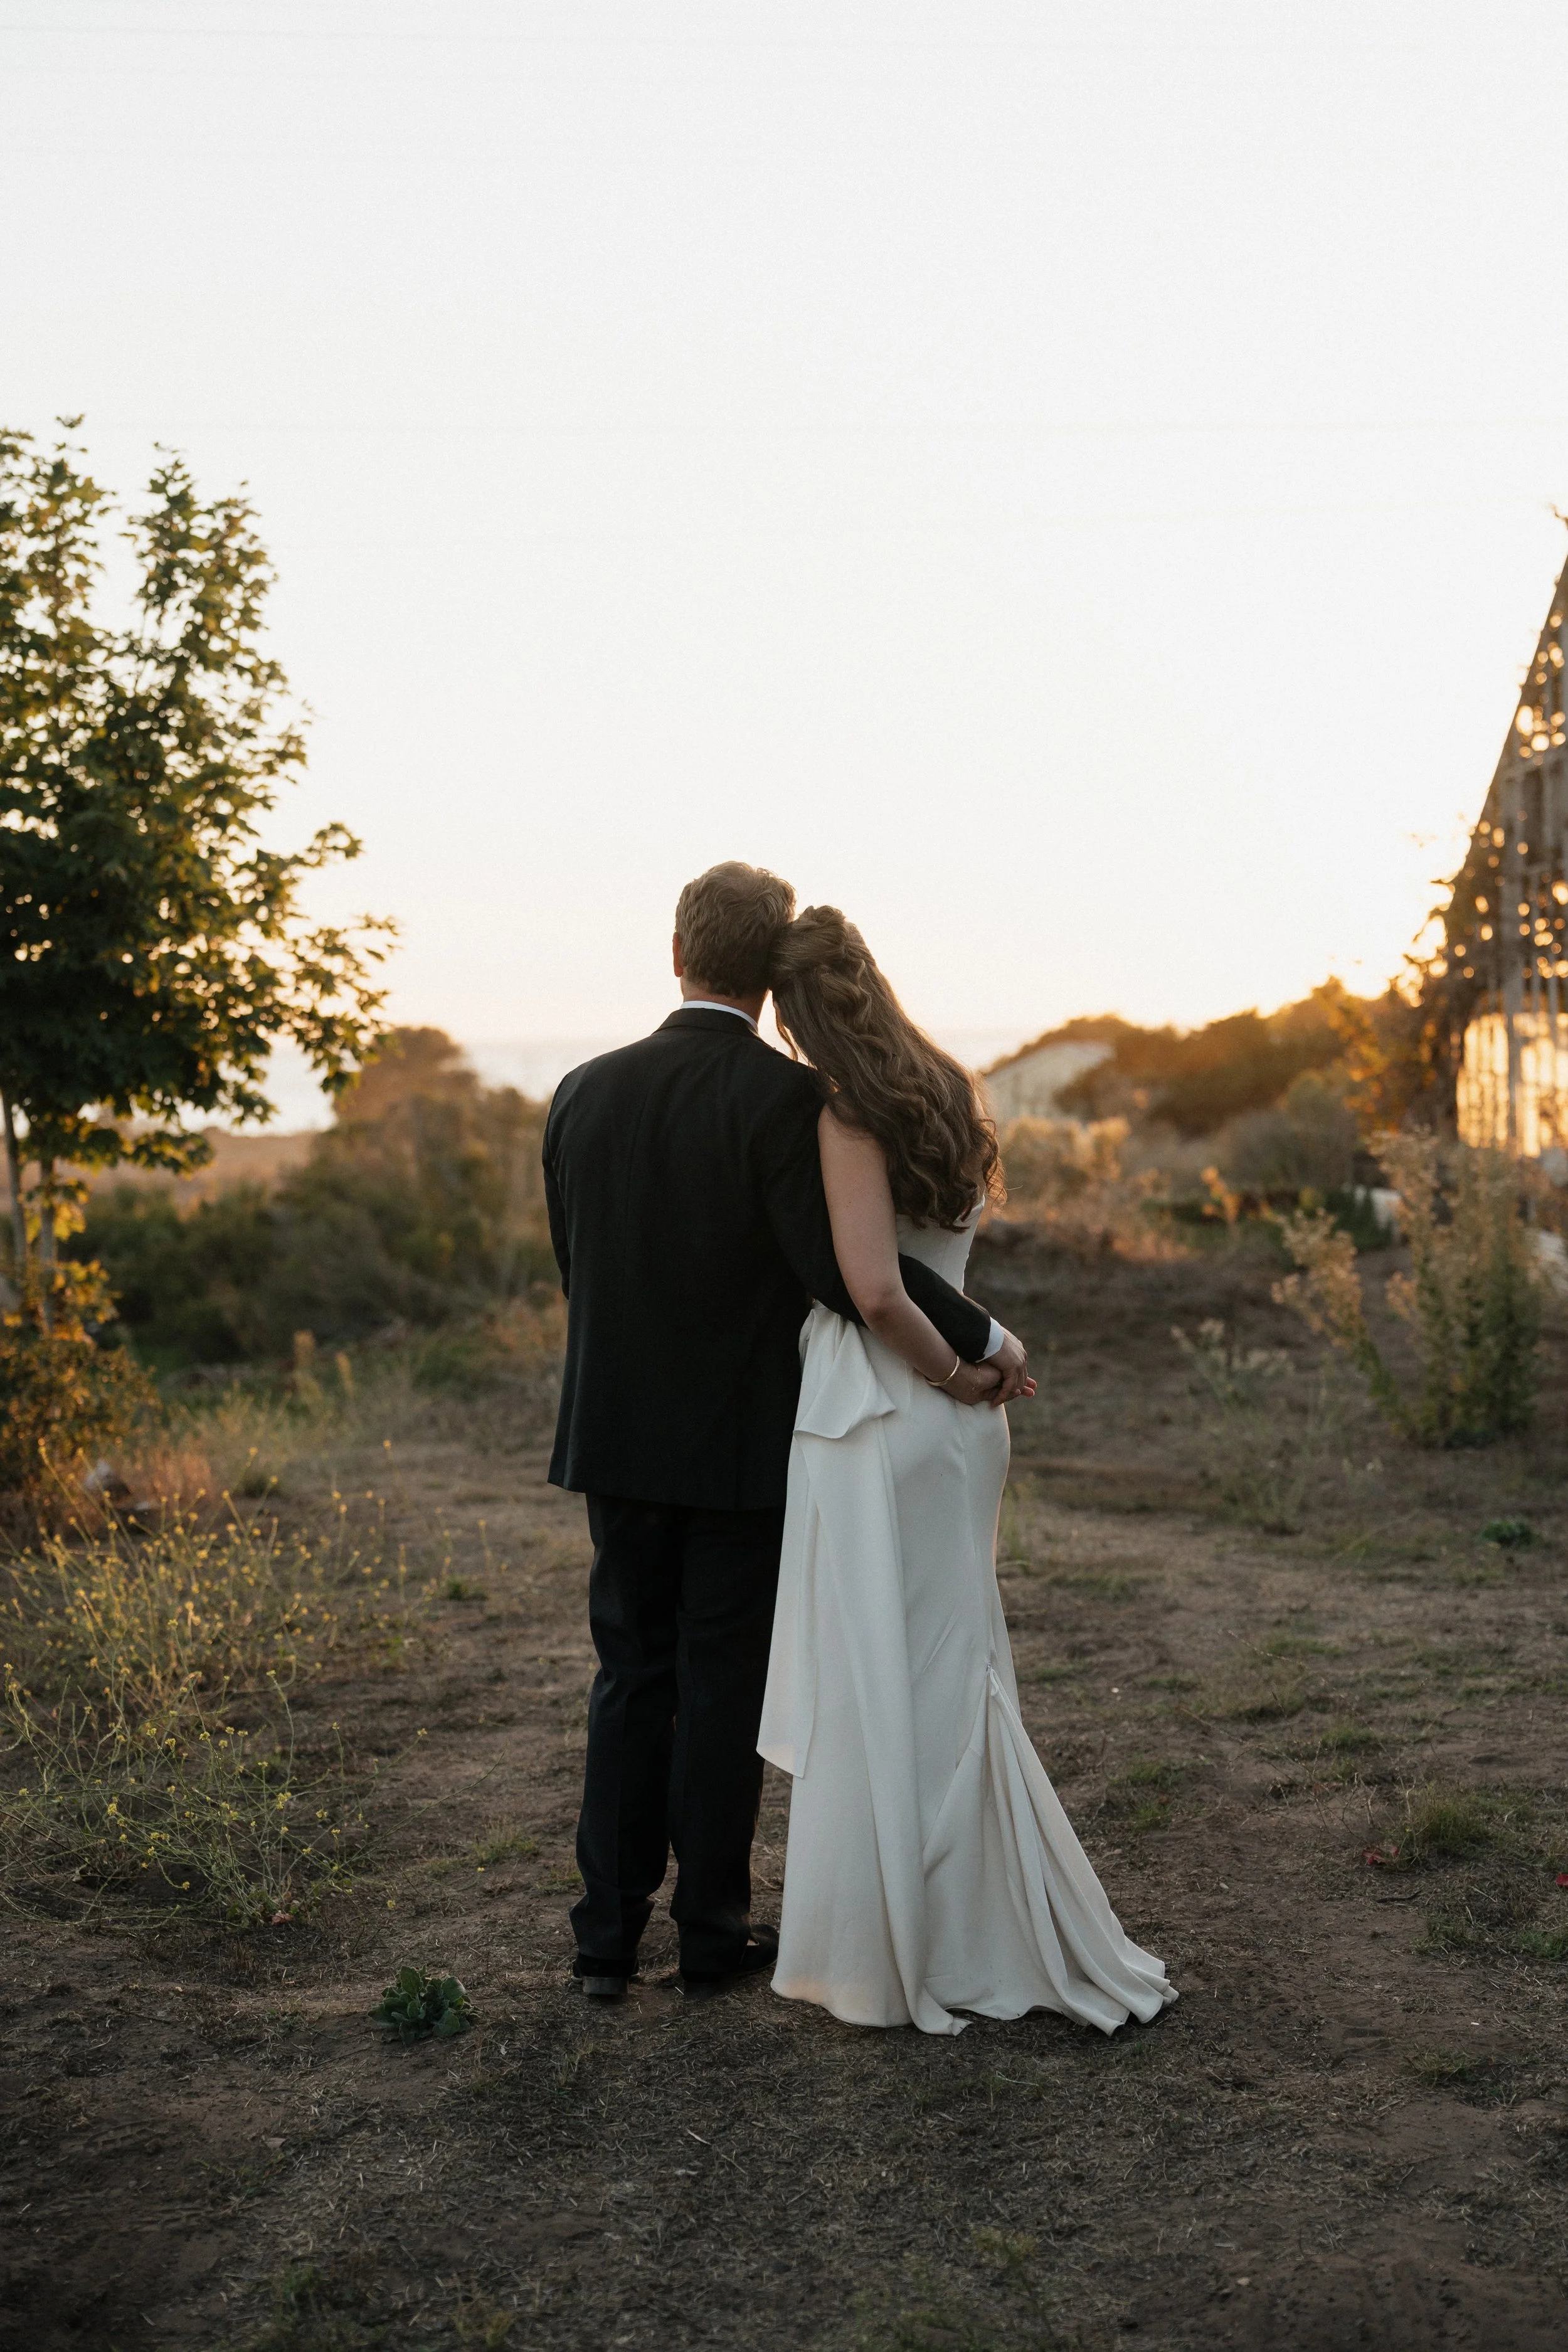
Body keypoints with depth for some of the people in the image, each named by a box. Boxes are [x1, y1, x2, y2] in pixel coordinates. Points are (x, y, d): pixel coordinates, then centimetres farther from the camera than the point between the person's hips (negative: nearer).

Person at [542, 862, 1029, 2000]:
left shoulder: (586, 1092, 1)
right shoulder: (782, 1095, -15)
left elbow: (578, 1266, 7)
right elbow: (843, 1263, -23)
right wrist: (980, 1338, -14)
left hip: (620, 1435, 4)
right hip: (743, 1443, -4)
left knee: (632, 1677, 14)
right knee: (725, 1687, 8)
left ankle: (607, 1933, 17)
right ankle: (713, 1930, 18)